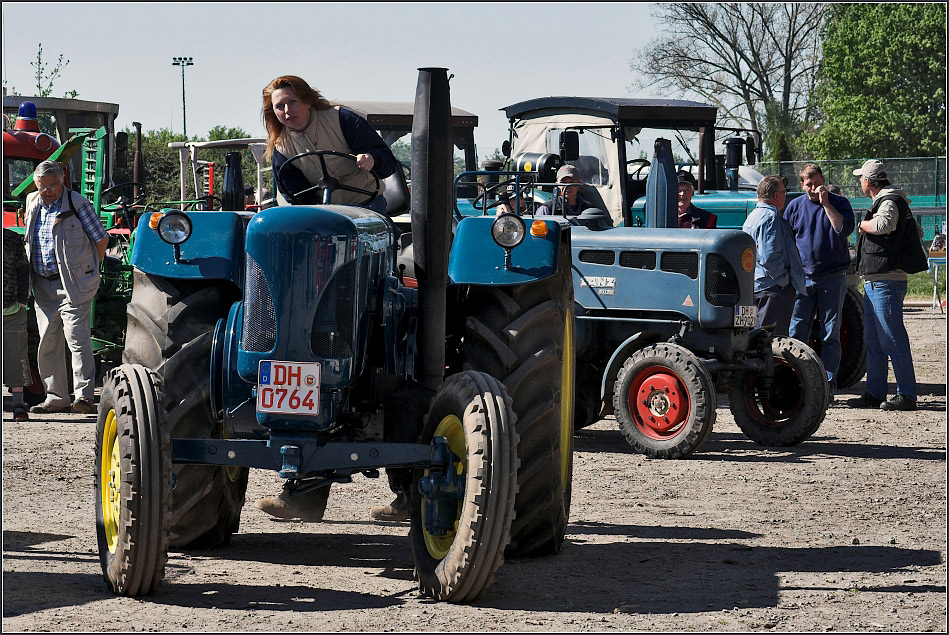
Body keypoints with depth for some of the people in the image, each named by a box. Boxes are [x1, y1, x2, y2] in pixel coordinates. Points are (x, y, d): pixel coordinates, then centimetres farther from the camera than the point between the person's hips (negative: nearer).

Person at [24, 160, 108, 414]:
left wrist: (86, 270, 4)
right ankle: (56, 397, 16)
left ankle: (84, 395, -14)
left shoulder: (78, 205, -8)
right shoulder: (32, 203, 10)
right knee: (48, 343, 8)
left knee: (77, 338, -13)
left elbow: (101, 239, -2)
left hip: (72, 286, -6)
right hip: (43, 286, 6)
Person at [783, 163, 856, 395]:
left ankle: (828, 382, 3)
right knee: (796, 332, 0)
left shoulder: (838, 203, 3)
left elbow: (845, 228, -15)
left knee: (830, 335, 0)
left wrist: (826, 203, -17)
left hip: (832, 278, -2)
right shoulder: (795, 206, 9)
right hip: (803, 278, 2)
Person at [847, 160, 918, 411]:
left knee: (893, 340, -10)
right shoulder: (884, 200, 20)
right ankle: (875, 394, 20)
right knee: (873, 341, 14)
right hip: (874, 282, 11)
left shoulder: (890, 202, -12)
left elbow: (883, 224, -36)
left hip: (886, 283, -11)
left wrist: (863, 225, -15)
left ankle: (907, 395, -10)